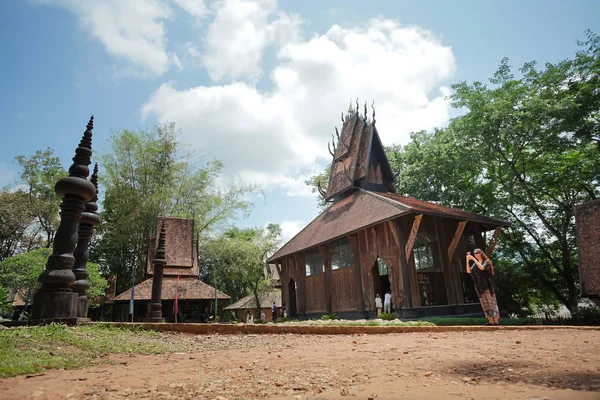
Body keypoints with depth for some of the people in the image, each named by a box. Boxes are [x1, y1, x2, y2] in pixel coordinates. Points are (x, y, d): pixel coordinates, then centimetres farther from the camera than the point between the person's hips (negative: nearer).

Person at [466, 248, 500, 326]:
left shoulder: (486, 262, 0)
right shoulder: (475, 264, 16)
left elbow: (482, 267, -20)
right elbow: (468, 271, 3)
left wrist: (473, 259, -18)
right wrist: (467, 261, -6)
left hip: (487, 286, -6)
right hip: (479, 287, 6)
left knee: (491, 302, -8)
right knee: (485, 303, 4)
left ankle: (496, 321, -7)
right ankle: (490, 321, 8)